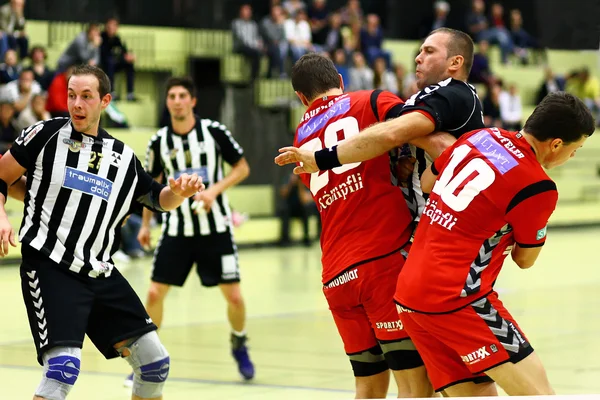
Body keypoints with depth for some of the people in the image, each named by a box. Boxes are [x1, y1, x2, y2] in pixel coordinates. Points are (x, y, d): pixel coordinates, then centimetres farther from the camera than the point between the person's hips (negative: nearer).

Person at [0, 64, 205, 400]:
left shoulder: (123, 157, 11)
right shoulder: (47, 134, 0)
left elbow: (158, 199, 23)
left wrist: (179, 191, 1)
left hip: (101, 274, 5)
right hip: (50, 268, -5)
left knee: (155, 362, 5)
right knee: (64, 366, -23)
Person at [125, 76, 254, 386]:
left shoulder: (214, 131, -7)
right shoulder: (159, 141, -1)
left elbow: (242, 167, -1)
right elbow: (153, 183, 14)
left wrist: (214, 190, -16)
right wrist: (145, 224, 11)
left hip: (215, 227, -1)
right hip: (177, 230, 2)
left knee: (234, 296, -3)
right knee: (154, 293, -5)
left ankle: (239, 345, 26)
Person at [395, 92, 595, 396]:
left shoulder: (479, 136, 6)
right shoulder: (537, 187, -13)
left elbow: (427, 182, 23)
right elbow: (525, 259, 5)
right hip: (456, 298, -8)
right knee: (537, 392, -7)